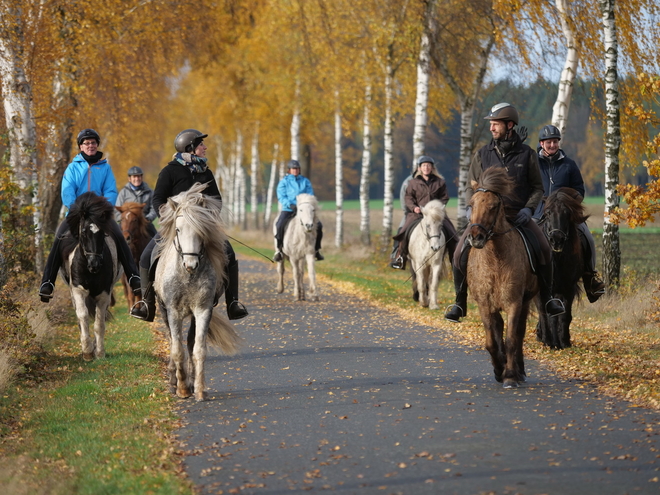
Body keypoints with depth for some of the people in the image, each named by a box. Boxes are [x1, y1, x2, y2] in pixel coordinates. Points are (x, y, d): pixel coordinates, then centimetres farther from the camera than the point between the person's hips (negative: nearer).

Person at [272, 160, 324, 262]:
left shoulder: (305, 181, 12)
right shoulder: (284, 182, 5)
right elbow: (281, 197, -5)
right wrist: (291, 205, -21)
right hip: (288, 209, -2)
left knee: (318, 225, -16)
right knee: (280, 225, -31)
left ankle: (316, 250, 2)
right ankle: (279, 250, -15)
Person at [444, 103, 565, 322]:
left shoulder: (527, 154, 2)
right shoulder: (482, 155, 6)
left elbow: (537, 187, 7)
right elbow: (471, 186, 12)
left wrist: (529, 208, -10)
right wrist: (473, 207, -7)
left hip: (518, 215, -1)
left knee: (543, 249, -23)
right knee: (461, 252, -18)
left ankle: (547, 299, -6)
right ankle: (460, 302, -2)